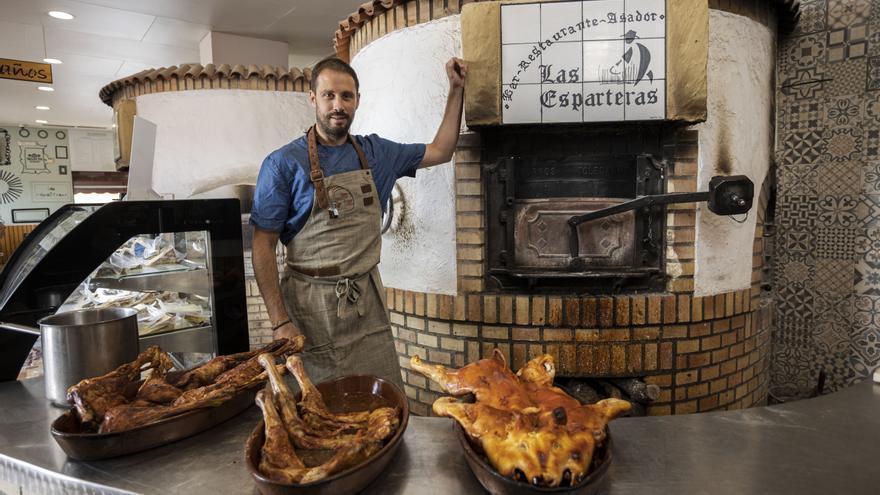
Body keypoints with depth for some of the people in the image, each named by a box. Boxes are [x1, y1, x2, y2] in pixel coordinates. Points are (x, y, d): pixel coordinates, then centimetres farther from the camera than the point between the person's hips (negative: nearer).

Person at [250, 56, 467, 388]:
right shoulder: (283, 163, -7)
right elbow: (263, 246, -8)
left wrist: (456, 89, 9)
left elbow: (440, 151, 16)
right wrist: (279, 321, -13)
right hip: (311, 306, -3)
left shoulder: (375, 152, 7)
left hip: (368, 300, 4)